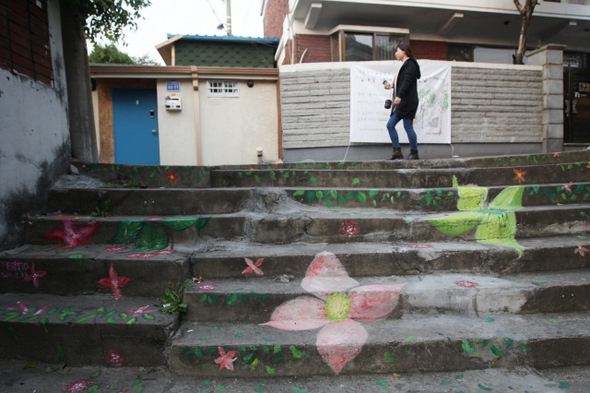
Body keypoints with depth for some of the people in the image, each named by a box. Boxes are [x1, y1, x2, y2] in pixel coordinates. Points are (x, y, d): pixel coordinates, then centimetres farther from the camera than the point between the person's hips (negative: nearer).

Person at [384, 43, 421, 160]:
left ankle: (414, 153, 1)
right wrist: (392, 86, 23)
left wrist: (399, 96, -28)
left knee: (408, 127, -8)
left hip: (408, 102, -10)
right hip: (402, 103, 10)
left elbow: (407, 81, -19)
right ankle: (397, 151, 6)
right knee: (390, 125, 5)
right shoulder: (405, 65, 22)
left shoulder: (410, 64, -7)